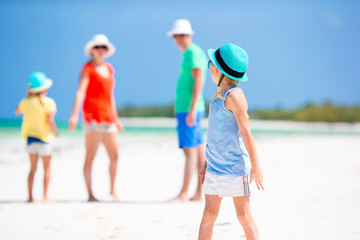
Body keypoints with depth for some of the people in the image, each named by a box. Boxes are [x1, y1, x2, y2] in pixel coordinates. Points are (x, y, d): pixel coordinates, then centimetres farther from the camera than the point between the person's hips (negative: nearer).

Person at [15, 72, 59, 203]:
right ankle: (45, 197, 0)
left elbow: (17, 111, 21)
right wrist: (55, 131, -1)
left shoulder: (26, 102, 1)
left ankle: (30, 196, 10)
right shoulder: (48, 102, -12)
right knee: (47, 169, 4)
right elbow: (50, 121, -19)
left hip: (30, 137, 4)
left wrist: (27, 97, 18)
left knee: (33, 168, 12)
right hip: (44, 137, -4)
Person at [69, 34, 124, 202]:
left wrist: (116, 119, 27)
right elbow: (80, 92, -14)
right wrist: (74, 115, -27)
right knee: (90, 156, -8)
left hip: (108, 116, 7)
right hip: (93, 114, -7)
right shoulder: (88, 69, -2)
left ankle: (113, 189, 24)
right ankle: (90, 194, -8)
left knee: (114, 156, 6)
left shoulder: (109, 68, 18)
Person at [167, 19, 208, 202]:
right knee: (199, 150, 8)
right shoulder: (191, 54, 18)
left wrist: (192, 109, -23)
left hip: (188, 110, -10)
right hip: (188, 110, 10)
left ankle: (183, 194, -10)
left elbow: (199, 81, -19)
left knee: (190, 151, -9)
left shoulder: (193, 53, -11)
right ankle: (199, 193, 10)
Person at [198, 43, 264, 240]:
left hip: (234, 166, -8)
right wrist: (207, 162, 23)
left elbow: (245, 131, -16)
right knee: (209, 214, 8)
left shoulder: (234, 95, -14)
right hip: (214, 167, 8)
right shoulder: (219, 95, 12)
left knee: (244, 216, -3)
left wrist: (255, 166, -16)